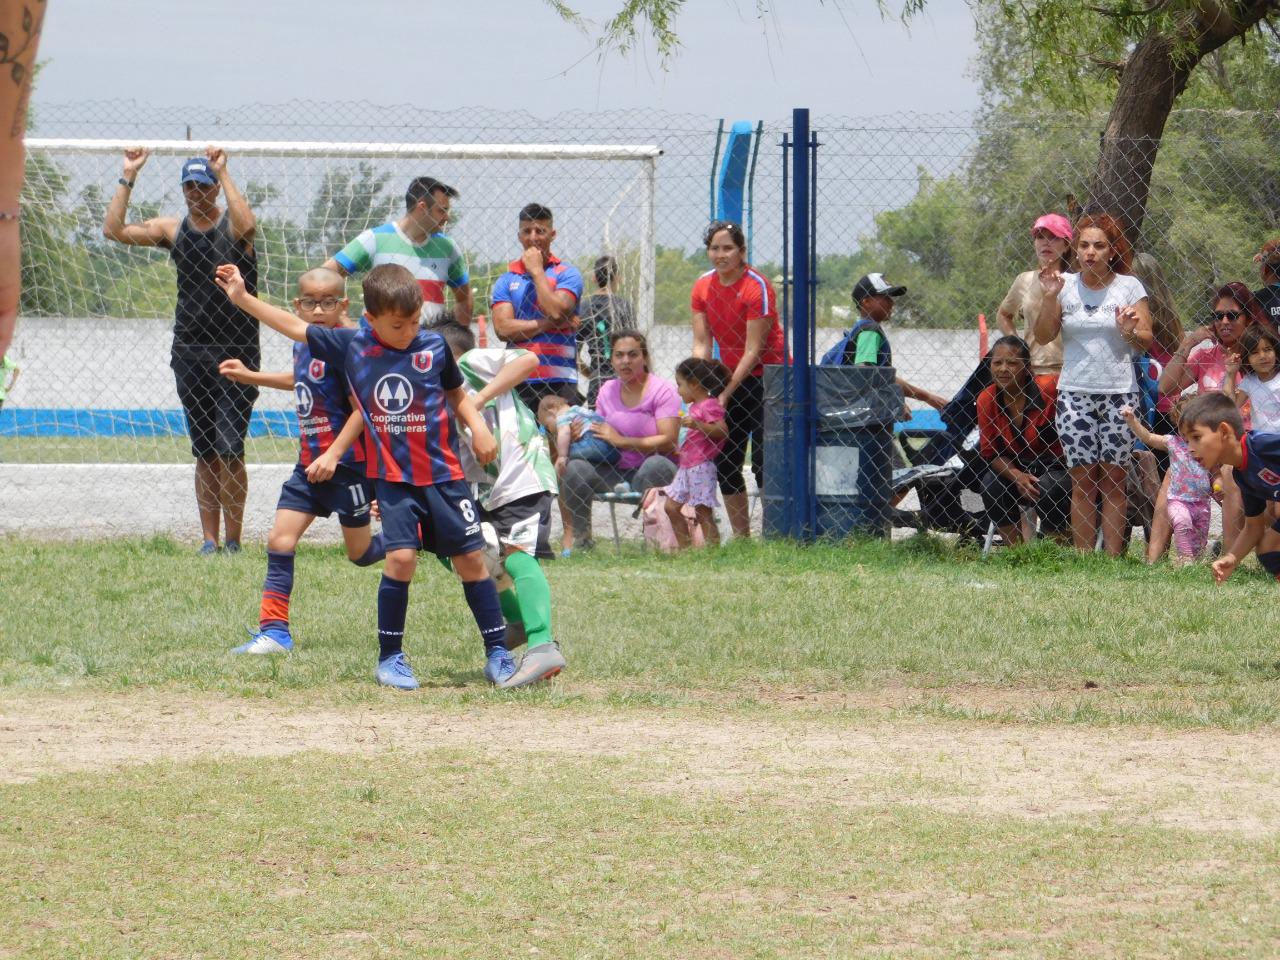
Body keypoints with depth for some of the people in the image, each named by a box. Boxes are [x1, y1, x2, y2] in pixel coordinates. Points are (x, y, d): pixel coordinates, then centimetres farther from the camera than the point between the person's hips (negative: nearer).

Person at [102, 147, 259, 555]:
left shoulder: (232, 226, -4)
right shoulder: (172, 229, 8)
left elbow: (247, 224, -29)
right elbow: (114, 230, 0)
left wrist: (222, 172, -25)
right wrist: (128, 176, -5)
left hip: (236, 352, -4)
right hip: (190, 351, 4)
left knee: (229, 451, -11)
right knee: (205, 455, 6)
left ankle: (233, 540, -3)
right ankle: (210, 540, 9)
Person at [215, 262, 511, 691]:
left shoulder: (434, 346, -1)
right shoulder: (351, 347, -1)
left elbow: (457, 394, 13)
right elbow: (296, 328, 7)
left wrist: (478, 427, -5)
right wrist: (242, 298, 9)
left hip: (443, 473, 0)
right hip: (392, 476, 0)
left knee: (471, 558, 2)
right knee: (401, 556, -14)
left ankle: (497, 653, 12)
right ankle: (390, 656, 0)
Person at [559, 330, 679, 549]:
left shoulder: (662, 390, -5)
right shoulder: (608, 390, 11)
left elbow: (668, 441, -15)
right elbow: (600, 437, 15)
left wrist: (621, 441, -18)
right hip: (616, 471, 4)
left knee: (656, 465, -39)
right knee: (576, 468, -21)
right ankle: (582, 539, -10)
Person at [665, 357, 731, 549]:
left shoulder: (710, 406, -12)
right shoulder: (695, 406, 17)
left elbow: (722, 431, -24)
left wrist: (697, 425, -32)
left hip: (701, 466, -10)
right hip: (686, 466, 10)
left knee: (703, 512, -9)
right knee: (671, 507, 11)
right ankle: (685, 548, 17)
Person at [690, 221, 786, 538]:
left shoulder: (757, 287, -17)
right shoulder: (703, 287, 1)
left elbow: (753, 350, -18)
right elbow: (701, 344, -2)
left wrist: (726, 393, -21)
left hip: (766, 377, -7)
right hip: (730, 377, 7)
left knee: (764, 461, -11)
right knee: (724, 461, 5)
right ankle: (741, 536, 13)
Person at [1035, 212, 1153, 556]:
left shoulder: (1129, 287, 1)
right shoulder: (1066, 286, 5)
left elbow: (1146, 342, 1)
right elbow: (1043, 336, 1)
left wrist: (1130, 332, -20)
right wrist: (1049, 297, -11)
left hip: (1119, 393, -1)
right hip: (1075, 394, 1)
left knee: (1114, 481, -1)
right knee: (1082, 481, -1)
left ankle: (1113, 558, 0)